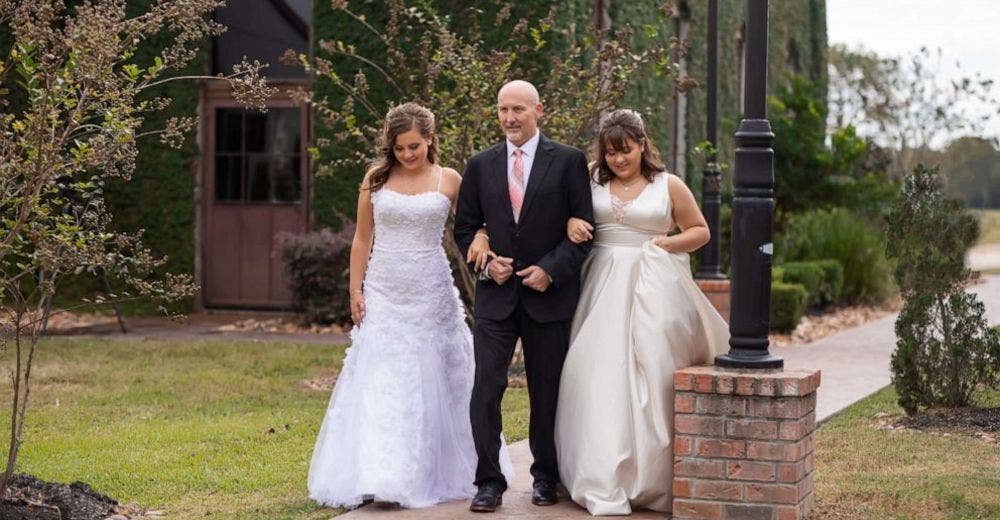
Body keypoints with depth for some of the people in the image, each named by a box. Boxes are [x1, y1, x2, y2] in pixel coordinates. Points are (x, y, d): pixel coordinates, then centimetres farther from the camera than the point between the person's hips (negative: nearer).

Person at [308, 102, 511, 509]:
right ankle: (379, 476, -1)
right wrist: (355, 292, 2)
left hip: (430, 295, -1)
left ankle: (430, 473, 16)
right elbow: (362, 240, 7)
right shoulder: (376, 178, 3)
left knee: (430, 383, 5)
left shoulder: (449, 181, 1)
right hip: (383, 294, 1)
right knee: (380, 385, -3)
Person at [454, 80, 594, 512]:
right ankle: (489, 481, 0)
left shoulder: (568, 161, 0)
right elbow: (465, 228, 12)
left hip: (549, 294, -1)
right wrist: (485, 263, -5)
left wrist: (551, 269, -12)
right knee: (486, 387, -6)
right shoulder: (480, 166, 8)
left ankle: (545, 477, 22)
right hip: (496, 294, 2)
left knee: (546, 391, 8)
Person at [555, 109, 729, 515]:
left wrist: (671, 243, -5)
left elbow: (700, 231, 12)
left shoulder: (669, 185, 5)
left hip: (653, 288, -1)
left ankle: (650, 479, 7)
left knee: (650, 377, -2)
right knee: (602, 378, -4)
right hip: (604, 286, 1)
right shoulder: (592, 181, 7)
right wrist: (570, 223, -8)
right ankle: (605, 482, -1)